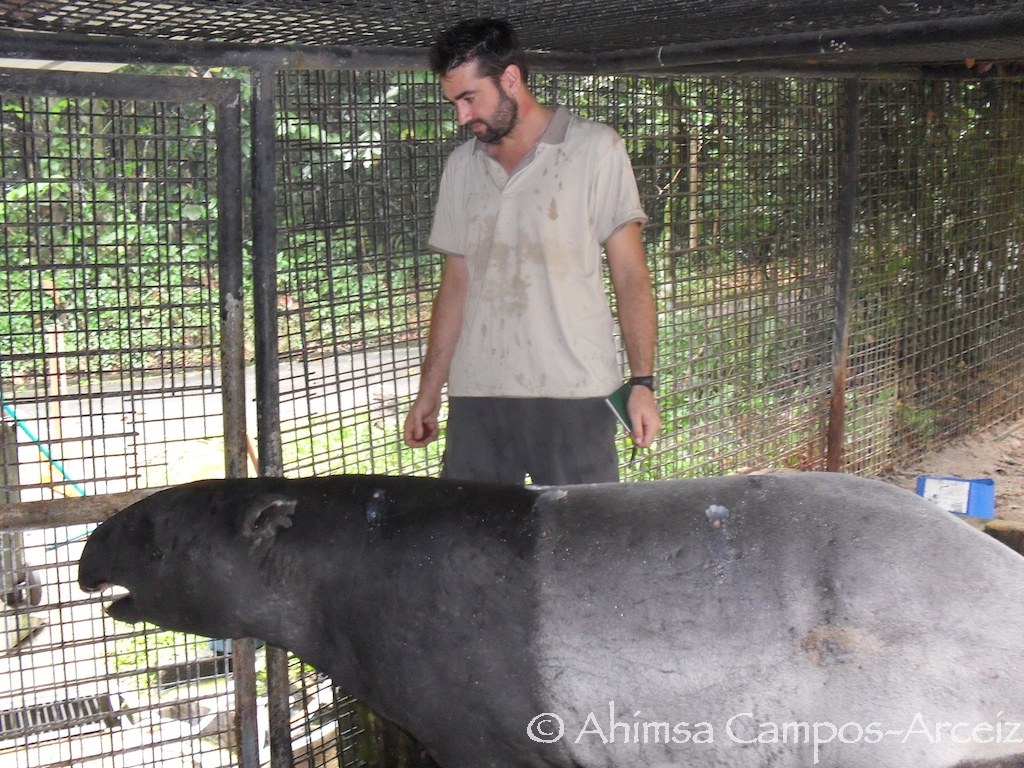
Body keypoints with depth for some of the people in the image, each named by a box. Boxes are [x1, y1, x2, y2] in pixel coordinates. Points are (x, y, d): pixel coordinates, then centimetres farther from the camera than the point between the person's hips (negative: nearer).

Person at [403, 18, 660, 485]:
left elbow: (630, 275, -2)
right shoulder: (461, 167, 14)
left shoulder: (595, 150, 1)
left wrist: (642, 382, -9)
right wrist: (428, 392, 13)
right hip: (475, 396, 4)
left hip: (573, 395, -4)